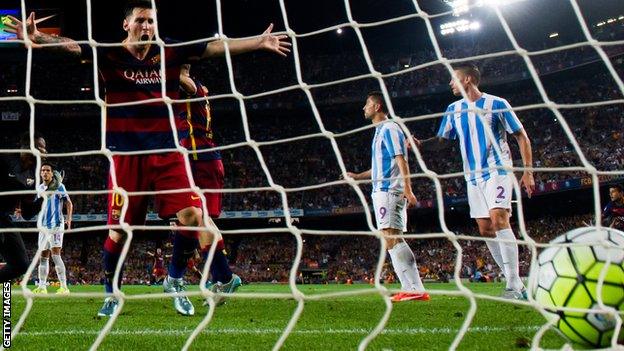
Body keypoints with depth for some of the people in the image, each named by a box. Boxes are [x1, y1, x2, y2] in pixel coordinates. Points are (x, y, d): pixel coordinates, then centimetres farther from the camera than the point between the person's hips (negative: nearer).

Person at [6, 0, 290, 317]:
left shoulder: (170, 53, 5)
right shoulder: (109, 55, -1)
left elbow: (216, 47, 4)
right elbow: (72, 46, -16)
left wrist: (259, 42, 1)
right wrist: (38, 37, -35)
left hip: (166, 152, 2)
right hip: (126, 154, -2)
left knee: (192, 216, -11)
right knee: (119, 229, 0)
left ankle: (175, 281, 14)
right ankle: (111, 293, 24)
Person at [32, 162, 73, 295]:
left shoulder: (59, 186, -4)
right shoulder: (40, 188, 12)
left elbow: (68, 203, -5)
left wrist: (69, 219, -18)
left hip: (56, 225, -6)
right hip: (43, 226, 6)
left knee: (55, 255, -15)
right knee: (43, 256, 9)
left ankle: (64, 287, -14)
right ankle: (42, 287, 16)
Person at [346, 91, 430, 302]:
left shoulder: (389, 129, -6)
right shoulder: (380, 131, 24)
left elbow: (401, 160, -16)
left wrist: (407, 188, -24)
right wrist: (357, 176, 32)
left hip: (389, 190, -10)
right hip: (382, 191, 10)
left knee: (391, 239, -17)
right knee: (391, 240, 6)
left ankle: (415, 289, -20)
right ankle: (411, 288, 5)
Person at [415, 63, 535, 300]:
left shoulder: (496, 104, -5)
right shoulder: (454, 109, 10)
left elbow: (522, 137, -1)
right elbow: (441, 140, 13)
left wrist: (528, 171, -7)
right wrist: (420, 144, -8)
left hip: (498, 170, -6)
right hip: (474, 176, 6)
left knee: (498, 219, -23)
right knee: (485, 229, 3)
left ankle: (515, 286, -24)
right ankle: (514, 281, 12)